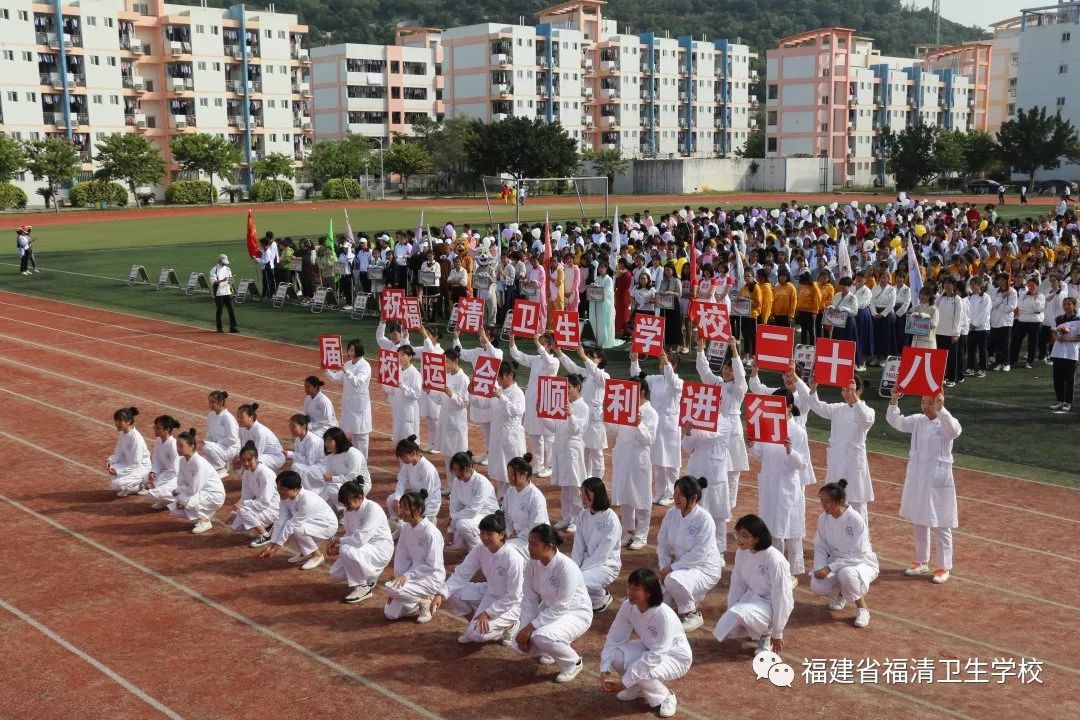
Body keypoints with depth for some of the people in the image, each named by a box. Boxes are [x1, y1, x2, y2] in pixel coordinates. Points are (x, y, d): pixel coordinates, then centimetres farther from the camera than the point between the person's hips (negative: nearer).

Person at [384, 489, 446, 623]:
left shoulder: (430, 532, -23)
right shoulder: (406, 528, -1)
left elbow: (432, 565, -22)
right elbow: (402, 557, 3)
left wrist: (407, 575, -24)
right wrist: (399, 578, -9)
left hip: (432, 577, -7)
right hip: (413, 574, 7)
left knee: (391, 589, -28)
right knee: (390, 613, 2)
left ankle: (424, 601, -5)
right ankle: (419, 602, 18)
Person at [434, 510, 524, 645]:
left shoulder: (513, 559, -28)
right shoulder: (480, 549, -10)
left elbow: (513, 597, -24)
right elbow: (461, 574, -10)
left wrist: (488, 613, -26)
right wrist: (440, 594, -24)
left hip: (509, 603, -7)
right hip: (489, 594, 7)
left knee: (477, 634, -25)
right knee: (452, 592, -10)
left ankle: (509, 625, 3)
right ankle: (474, 625, 10)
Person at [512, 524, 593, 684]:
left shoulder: (567, 568, -31)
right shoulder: (533, 563, -12)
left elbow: (560, 608, -28)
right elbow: (529, 598, -5)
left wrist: (531, 627, -27)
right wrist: (525, 628, -15)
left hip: (575, 613, -6)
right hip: (549, 610, 7)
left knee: (542, 636, -33)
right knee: (519, 644, -10)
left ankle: (574, 663, -4)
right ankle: (551, 651, 20)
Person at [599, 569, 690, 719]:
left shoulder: (664, 615, -36)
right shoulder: (627, 606, -18)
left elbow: (655, 656, -34)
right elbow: (614, 638, -12)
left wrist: (624, 681, -32)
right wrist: (604, 671, -23)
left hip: (676, 656, -6)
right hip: (649, 649, 6)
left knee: (641, 672, -33)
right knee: (617, 656, -22)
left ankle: (666, 697, -1)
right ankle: (638, 688, 8)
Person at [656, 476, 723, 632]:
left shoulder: (704, 519, -23)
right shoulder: (671, 514, -3)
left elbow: (700, 553, -25)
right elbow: (662, 544, 4)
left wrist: (672, 568, -23)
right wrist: (664, 567, -9)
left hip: (705, 569, -7)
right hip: (682, 566, 7)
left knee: (673, 580, -34)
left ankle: (693, 615, -10)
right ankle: (690, 596, 22)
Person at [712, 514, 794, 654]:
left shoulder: (774, 559, -28)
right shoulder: (741, 553, -8)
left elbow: (780, 597, -22)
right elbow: (737, 585, 1)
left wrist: (777, 634, -16)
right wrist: (730, 612, -3)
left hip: (773, 605, -7)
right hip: (752, 598, 7)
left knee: (739, 614, -34)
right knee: (723, 631, -10)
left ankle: (766, 633, -4)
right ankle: (757, 628, 14)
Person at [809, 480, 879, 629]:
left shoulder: (856, 520, -25)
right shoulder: (824, 518, -8)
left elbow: (858, 555, -24)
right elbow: (820, 548, 0)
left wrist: (830, 568, -29)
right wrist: (820, 568, -19)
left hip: (862, 563, -5)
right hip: (837, 563, 5)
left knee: (846, 573, -39)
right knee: (816, 586, -23)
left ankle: (862, 607, -10)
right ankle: (841, 594, 13)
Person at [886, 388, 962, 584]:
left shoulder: (946, 422, -12)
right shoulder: (918, 421, 3)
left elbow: (955, 431, -34)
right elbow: (895, 421, 0)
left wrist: (941, 409, -43)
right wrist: (894, 401, -16)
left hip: (938, 480, -6)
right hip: (917, 478, 6)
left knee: (941, 525, 2)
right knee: (920, 522, 16)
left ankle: (944, 568, 13)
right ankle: (921, 562, 30)